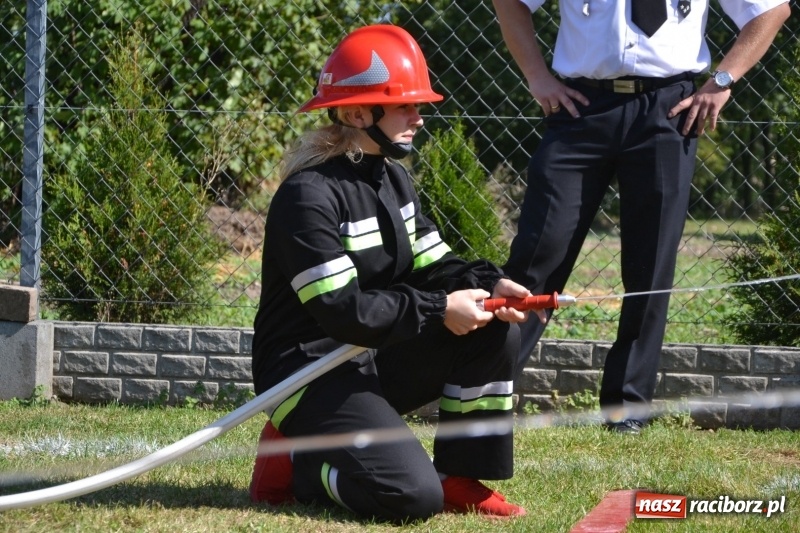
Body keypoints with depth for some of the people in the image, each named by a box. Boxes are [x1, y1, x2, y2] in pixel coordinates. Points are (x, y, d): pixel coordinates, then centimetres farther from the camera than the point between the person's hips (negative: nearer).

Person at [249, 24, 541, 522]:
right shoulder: (309, 195, -20)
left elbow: (433, 267, 7)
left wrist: (488, 283, -13)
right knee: (412, 495, -26)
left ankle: (461, 480, 2)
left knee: (495, 329, -6)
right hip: (312, 375, -9)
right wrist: (437, 310, -23)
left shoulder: (393, 177, 10)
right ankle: (292, 461, 1)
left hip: (376, 362, 9)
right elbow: (342, 312, -25)